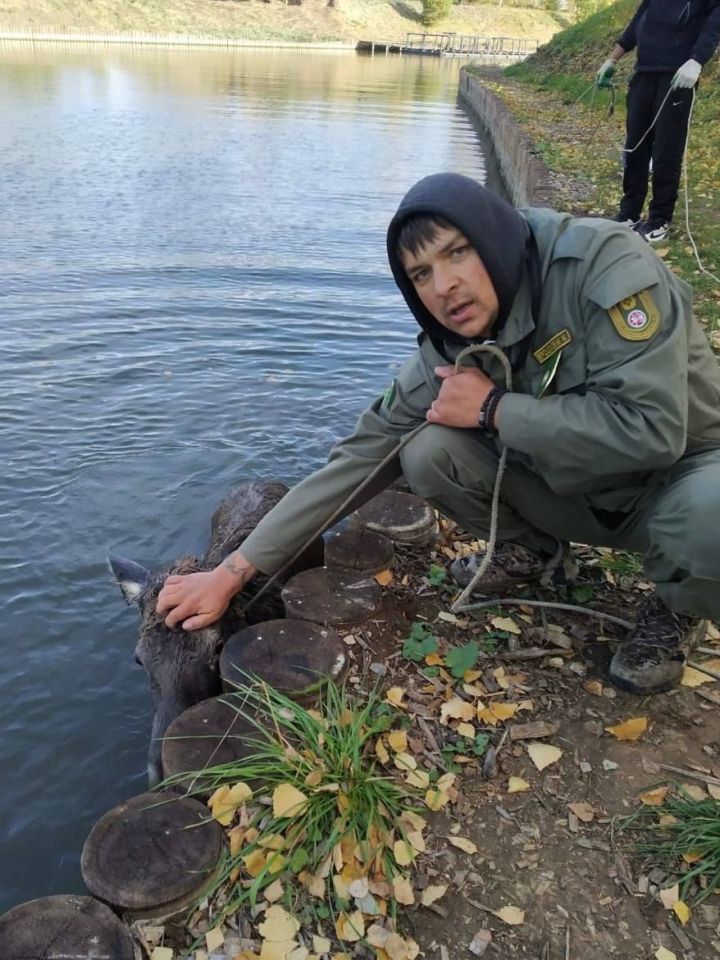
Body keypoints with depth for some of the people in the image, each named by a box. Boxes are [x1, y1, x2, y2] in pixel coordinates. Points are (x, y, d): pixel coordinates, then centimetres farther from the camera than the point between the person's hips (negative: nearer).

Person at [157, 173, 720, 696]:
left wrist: (494, 408, -26)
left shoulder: (603, 262, -28)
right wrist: (234, 570, -14)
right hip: (579, 491, 3)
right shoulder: (448, 354, -14)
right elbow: (357, 460, -13)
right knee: (429, 452, -18)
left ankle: (674, 609, -2)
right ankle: (534, 551, 9)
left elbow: (651, 428, -35)